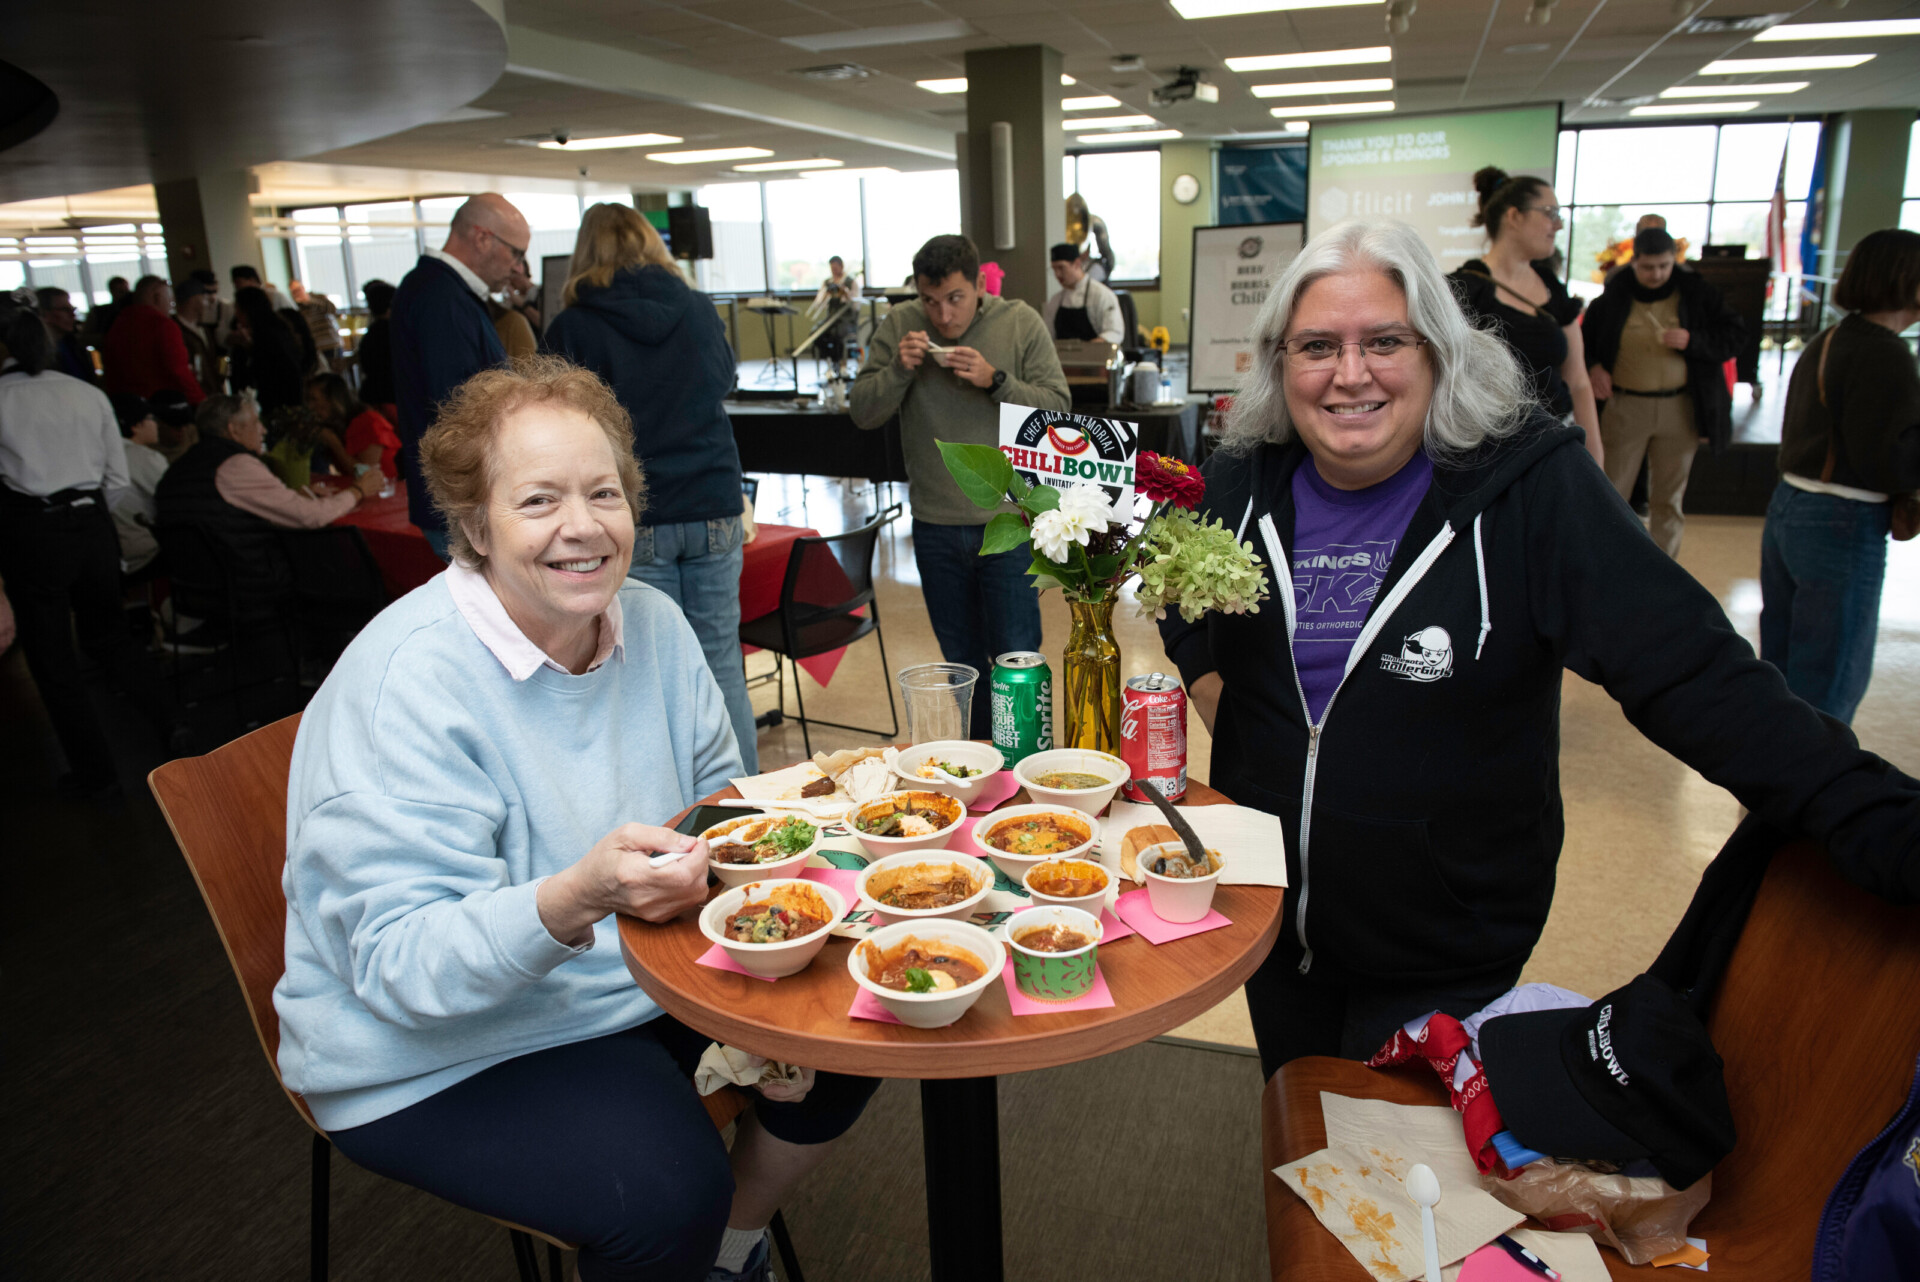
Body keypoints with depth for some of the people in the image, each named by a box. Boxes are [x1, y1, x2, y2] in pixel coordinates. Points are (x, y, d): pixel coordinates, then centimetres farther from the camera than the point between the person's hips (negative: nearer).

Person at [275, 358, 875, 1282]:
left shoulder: (651, 622, -4)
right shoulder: (405, 686, -25)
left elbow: (718, 798, 9)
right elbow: (400, 964, -27)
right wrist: (577, 900, -43)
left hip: (647, 979, 7)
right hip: (439, 1057, -6)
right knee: (670, 1190, -26)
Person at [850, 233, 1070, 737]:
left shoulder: (1021, 323, -3)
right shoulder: (899, 326, 1)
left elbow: (1058, 408, -7)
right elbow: (863, 413, 2)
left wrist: (996, 380, -20)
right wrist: (898, 369, -15)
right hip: (935, 525, 3)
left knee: (1015, 656, -1)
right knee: (961, 658, 15)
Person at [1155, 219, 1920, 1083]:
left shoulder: (1529, 486, -17)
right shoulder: (1242, 479, -6)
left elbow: (1692, 675, -22)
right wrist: (1228, 725, 0)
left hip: (1445, 952, -3)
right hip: (1272, 913, 4)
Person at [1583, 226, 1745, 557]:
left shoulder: (1696, 293, 2)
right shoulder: (1613, 296, 0)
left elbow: (1734, 334, 4)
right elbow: (1584, 340, 13)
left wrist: (1693, 341, -14)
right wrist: (1592, 367, -8)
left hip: (1680, 409, 1)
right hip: (1624, 407, -1)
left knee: (1668, 498, 9)